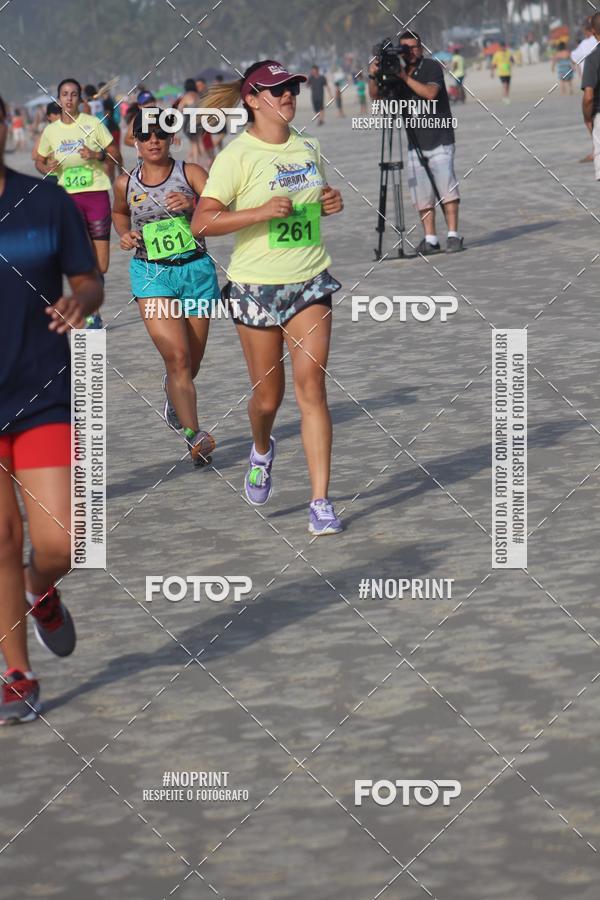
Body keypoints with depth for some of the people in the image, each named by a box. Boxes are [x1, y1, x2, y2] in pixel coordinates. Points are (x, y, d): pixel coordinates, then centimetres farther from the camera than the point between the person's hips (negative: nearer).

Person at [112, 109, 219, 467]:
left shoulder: (190, 173, -3)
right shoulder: (126, 184, 4)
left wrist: (193, 205, -34)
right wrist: (125, 234, 6)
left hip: (196, 270, 0)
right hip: (152, 275, 0)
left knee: (192, 362, 11)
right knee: (177, 356, -17)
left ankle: (174, 397, 46)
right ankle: (195, 435, -20)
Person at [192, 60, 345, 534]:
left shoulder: (309, 148, 8)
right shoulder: (238, 155, -9)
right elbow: (202, 223, -16)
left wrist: (330, 203, 3)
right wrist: (261, 212, -25)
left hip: (310, 281, 3)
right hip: (257, 285, -3)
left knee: (311, 383, -10)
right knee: (267, 395, 6)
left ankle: (321, 501, -9)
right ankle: (262, 450, 43)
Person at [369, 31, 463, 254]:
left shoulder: (432, 67, -2)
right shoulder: (396, 72, 11)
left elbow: (430, 93, -18)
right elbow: (376, 96, 6)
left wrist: (406, 77, -19)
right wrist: (373, 77, -13)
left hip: (440, 142, -5)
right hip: (415, 145, 5)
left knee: (446, 188, -12)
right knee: (421, 194, 0)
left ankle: (453, 235, -9)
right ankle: (430, 239, 3)